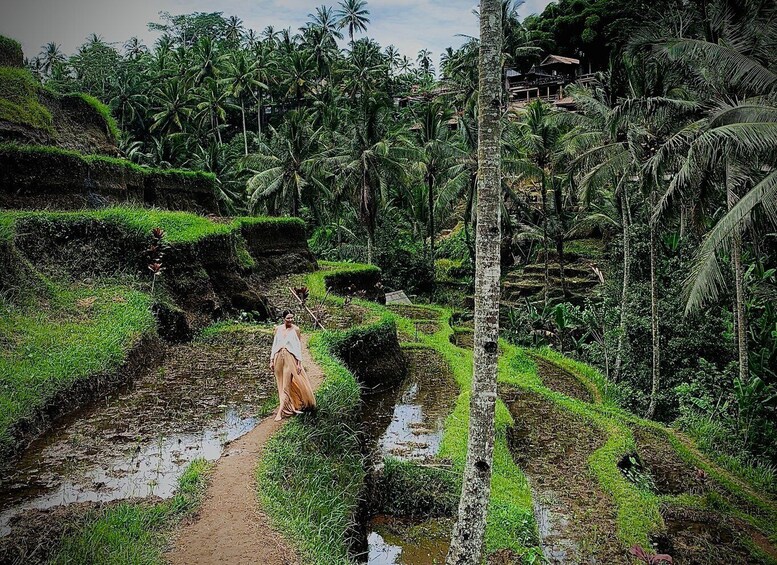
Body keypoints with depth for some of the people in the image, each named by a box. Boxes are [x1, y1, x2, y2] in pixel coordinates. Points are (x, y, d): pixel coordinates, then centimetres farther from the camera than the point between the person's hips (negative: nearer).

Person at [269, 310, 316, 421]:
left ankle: (280, 412, -6)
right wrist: (272, 360, 6)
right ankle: (287, 406, 20)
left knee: (286, 386, -6)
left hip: (290, 359, -4)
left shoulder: (295, 329, -3)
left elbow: (299, 346, -2)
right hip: (278, 358, 4)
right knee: (281, 385, 8)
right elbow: (274, 345, 10)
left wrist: (299, 362, -6)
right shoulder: (278, 328, 5)